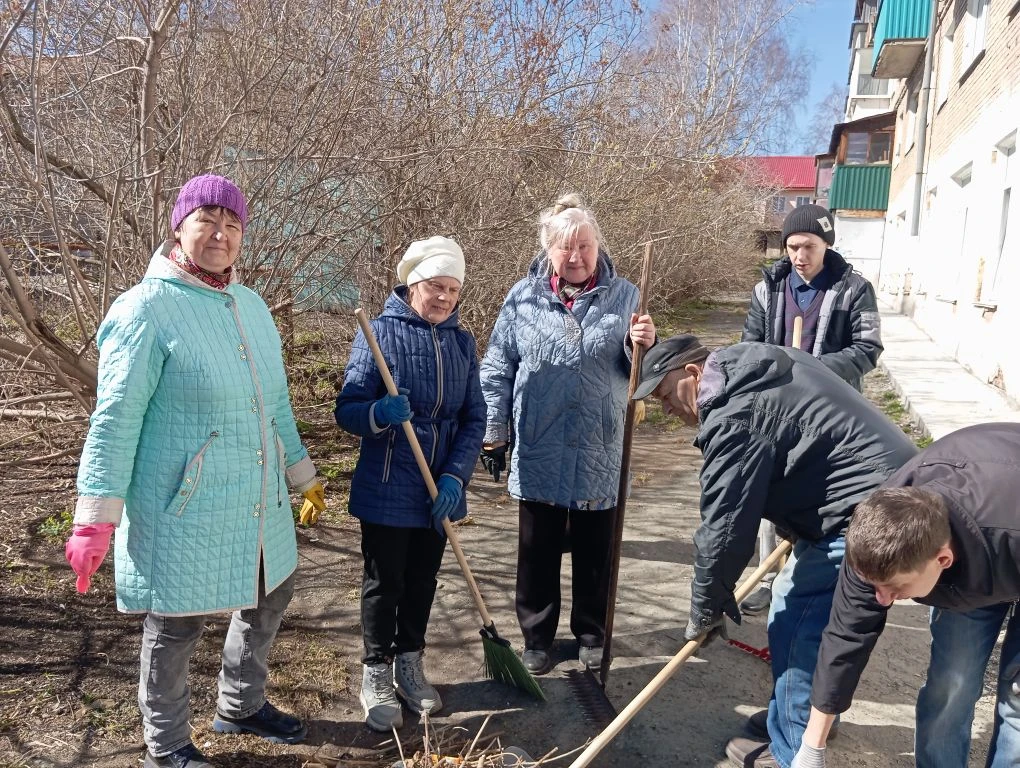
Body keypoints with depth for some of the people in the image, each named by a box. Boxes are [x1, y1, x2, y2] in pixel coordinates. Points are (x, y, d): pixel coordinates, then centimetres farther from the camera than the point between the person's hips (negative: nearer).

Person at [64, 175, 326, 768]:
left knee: (270, 598, 21)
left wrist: (304, 478, 18)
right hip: (184, 512, -7)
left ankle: (241, 705, 45)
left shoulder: (251, 306, 7)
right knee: (176, 627, 9)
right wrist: (96, 519, -15)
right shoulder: (147, 309, -13)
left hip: (259, 503, 8)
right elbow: (115, 420, -14)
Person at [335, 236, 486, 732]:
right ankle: (376, 677, 29)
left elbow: (474, 418, 1)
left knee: (422, 582, 18)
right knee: (384, 584, 10)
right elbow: (347, 411, -12)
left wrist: (455, 477, -12)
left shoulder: (462, 342, 1)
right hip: (387, 491, -4)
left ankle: (410, 666, 37)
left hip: (439, 493, 4)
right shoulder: (380, 333, -11)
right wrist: (379, 413, -34)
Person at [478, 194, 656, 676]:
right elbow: (497, 370, 4)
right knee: (538, 553, 13)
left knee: (594, 553, 15)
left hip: (599, 453, 0)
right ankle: (537, 637, 31)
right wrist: (494, 434, 2)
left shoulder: (623, 296, 0)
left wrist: (644, 346, -19)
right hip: (538, 451, 0)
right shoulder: (523, 297, -1)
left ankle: (591, 634, 35)